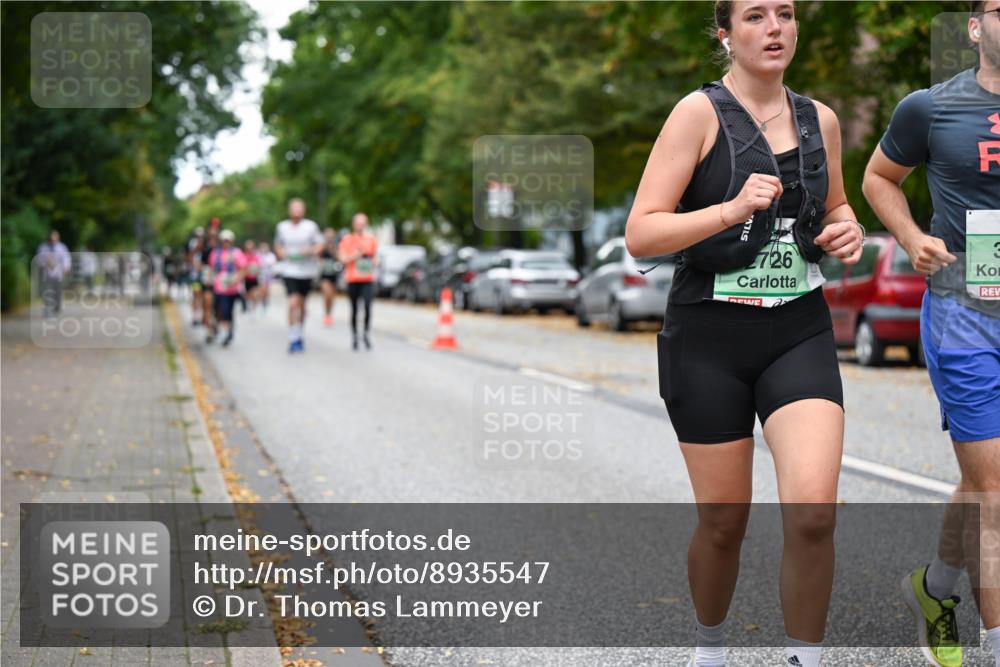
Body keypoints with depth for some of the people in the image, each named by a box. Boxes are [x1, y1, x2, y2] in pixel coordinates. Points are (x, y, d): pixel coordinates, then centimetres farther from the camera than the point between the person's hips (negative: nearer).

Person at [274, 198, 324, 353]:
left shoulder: (311, 226, -1)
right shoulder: (282, 227, 5)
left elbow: (319, 244, 4)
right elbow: (278, 245, 18)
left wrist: (310, 251, -16)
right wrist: (281, 253, -4)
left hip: (307, 270, 1)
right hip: (289, 270, -1)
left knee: (301, 304, 12)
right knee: (293, 303, -15)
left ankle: (299, 335, 29)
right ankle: (293, 339, -14)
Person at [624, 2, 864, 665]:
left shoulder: (820, 119, 8)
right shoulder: (699, 113, -6)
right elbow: (641, 236, -12)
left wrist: (848, 230, 3)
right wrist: (732, 209, -25)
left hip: (799, 334, 3)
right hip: (709, 337, -3)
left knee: (813, 512, -17)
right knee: (723, 522, 7)